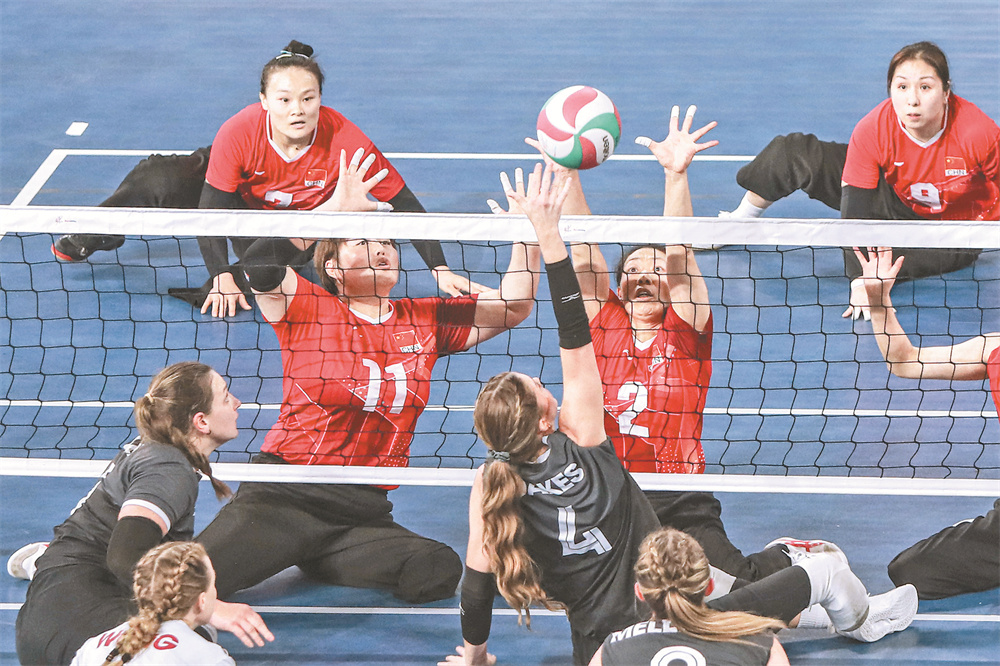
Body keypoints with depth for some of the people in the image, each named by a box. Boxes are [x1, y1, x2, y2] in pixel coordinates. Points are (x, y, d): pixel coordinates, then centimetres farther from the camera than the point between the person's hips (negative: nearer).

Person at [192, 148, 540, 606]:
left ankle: (313, 557, -5)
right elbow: (260, 262, -18)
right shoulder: (309, 309, 1)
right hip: (284, 496, -6)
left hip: (363, 512, 7)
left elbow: (513, 304, 11)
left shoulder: (425, 320, 14)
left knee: (440, 570, -24)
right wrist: (337, 207, -16)